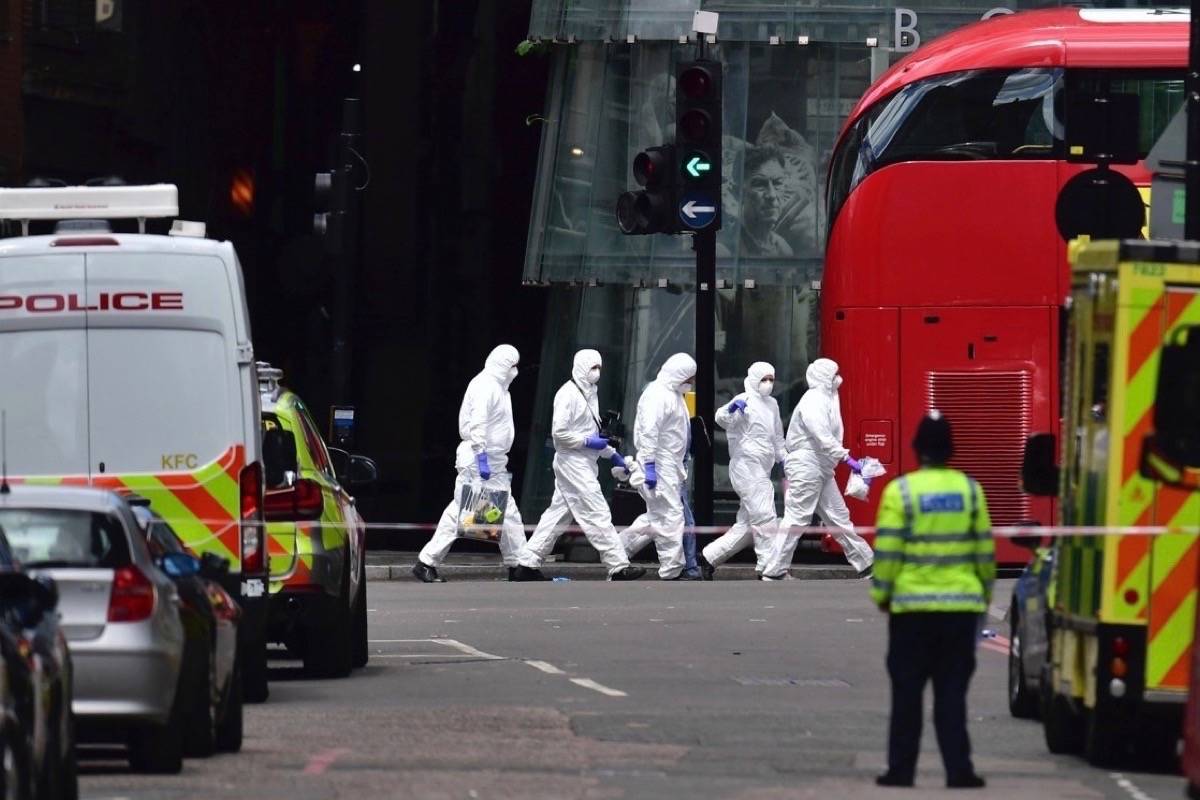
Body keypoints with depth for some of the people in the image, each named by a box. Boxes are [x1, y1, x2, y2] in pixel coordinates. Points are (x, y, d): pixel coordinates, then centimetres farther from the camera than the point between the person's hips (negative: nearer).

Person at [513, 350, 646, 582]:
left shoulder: (589, 394, 17)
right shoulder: (569, 395, -13)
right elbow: (559, 433, -18)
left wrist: (611, 453, 20)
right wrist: (588, 442, -18)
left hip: (583, 464, 10)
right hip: (573, 463, -10)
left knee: (557, 515, 11)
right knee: (598, 514, -9)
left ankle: (527, 564, 14)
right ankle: (619, 567, -10)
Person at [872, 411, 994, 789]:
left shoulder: (900, 491, -6)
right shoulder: (970, 490, 2)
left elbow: (887, 550, -8)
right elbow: (984, 548, 6)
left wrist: (881, 594, 4)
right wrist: (985, 591, 19)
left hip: (911, 603, -2)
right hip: (962, 606, 2)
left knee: (907, 692, 5)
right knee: (952, 693, 5)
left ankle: (901, 768, 6)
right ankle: (958, 769, -1)